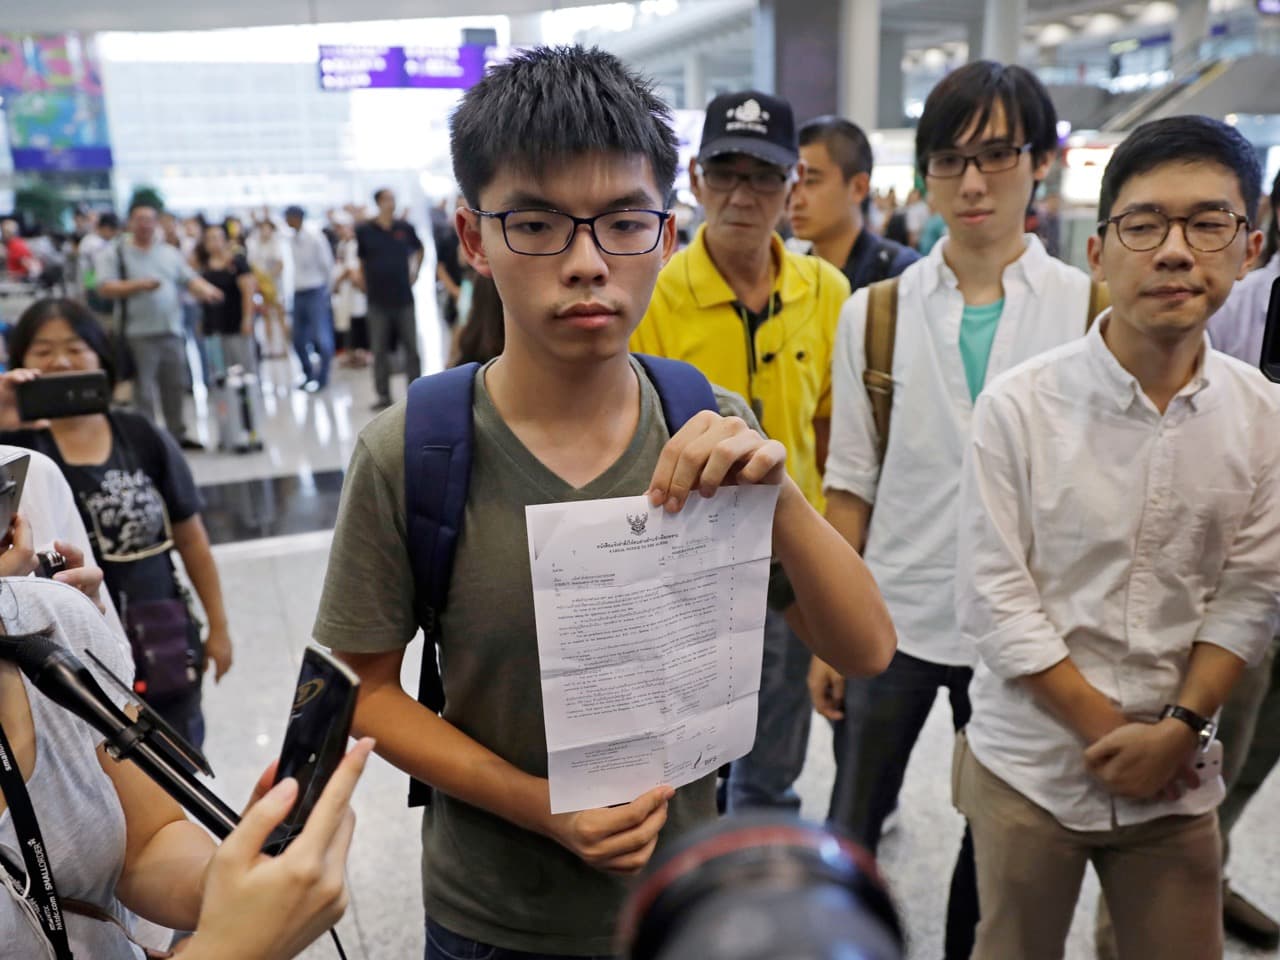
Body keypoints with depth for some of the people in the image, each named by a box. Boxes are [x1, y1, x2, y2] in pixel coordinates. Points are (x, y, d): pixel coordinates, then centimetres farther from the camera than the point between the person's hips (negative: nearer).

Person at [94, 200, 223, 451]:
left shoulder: (170, 252, 14)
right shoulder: (115, 253, 1)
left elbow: (190, 278, 8)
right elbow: (106, 288, -7)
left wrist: (205, 290, -13)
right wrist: (139, 285, -18)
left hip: (172, 331, 4)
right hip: (138, 334, -4)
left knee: (175, 386, 11)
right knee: (143, 390, -2)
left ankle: (177, 434, 22)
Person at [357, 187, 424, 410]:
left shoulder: (405, 228, 3)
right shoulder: (364, 230, -1)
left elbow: (418, 250, 20)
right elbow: (358, 260, 6)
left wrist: (415, 272, 11)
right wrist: (364, 283, 0)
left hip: (404, 297, 1)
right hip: (378, 299, -1)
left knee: (411, 346, 5)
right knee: (380, 350, 5)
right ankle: (383, 396, 13)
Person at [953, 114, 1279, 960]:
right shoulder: (1019, 406, -14)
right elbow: (994, 602, -13)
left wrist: (1179, 731, -9)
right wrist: (1109, 730, -10)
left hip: (1179, 775, 3)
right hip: (1032, 765, -2)